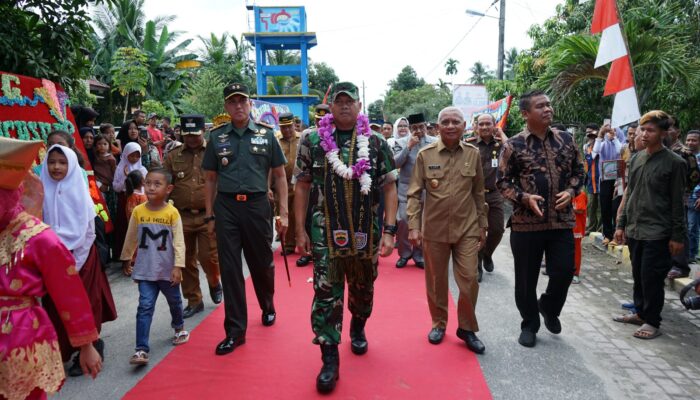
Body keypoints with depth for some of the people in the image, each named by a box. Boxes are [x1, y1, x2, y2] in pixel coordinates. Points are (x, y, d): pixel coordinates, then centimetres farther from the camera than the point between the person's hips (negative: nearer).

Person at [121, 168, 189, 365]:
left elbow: (179, 242, -13)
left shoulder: (172, 213, -13)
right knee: (145, 307, -4)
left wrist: (178, 267, -18)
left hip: (168, 269, -1)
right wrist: (126, 259, 17)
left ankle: (179, 328, 46)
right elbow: (131, 238, 9)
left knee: (174, 301, 19)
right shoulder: (138, 211, -4)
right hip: (145, 270, 1)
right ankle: (141, 349, -1)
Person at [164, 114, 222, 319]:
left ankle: (214, 283, 31)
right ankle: (194, 301, 25)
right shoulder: (173, 156, 7)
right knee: (186, 260, 9)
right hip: (181, 216, 3)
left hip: (208, 215, -3)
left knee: (208, 257, -3)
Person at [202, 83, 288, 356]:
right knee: (229, 269, 2)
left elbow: (279, 175, 4)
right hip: (226, 207, 1)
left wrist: (283, 213, -1)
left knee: (262, 263, 12)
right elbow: (210, 178, 11)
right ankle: (235, 330, 13)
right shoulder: (217, 137, 7)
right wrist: (210, 215, 6)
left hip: (257, 204, -1)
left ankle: (268, 306, 41)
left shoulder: (266, 134, 3)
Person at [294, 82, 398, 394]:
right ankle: (329, 359, 10)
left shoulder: (376, 143, 1)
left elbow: (389, 188, 0)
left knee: (363, 289, 18)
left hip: (366, 232, 2)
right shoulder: (312, 141, 1)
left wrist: (389, 231, -7)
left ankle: (358, 330, 46)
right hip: (325, 233, -1)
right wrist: (300, 230, 0)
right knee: (326, 294, -2)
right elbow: (302, 186, 3)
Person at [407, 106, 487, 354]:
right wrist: (414, 226, -10)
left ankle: (467, 328, 22)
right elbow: (414, 193, -3)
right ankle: (439, 324, 32)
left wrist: (482, 225, 10)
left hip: (467, 229, 1)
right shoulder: (425, 154, -4)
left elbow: (479, 193, 8)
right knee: (436, 281, 11)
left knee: (469, 280, 2)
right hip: (434, 229, -1)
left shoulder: (473, 153, 1)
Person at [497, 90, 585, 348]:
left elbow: (578, 170, 16)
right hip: (526, 222, -3)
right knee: (526, 278, 7)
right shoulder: (513, 145, -5)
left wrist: (571, 191, -3)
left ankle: (549, 307, 36)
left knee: (564, 271, 3)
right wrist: (525, 198, -17)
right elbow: (503, 182, -2)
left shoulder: (566, 140, 7)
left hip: (562, 220, 3)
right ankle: (529, 325, 28)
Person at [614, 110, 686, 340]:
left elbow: (678, 202, -7)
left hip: (657, 233, -5)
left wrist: (677, 235, -7)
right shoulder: (636, 159, 9)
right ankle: (640, 313, 29)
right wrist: (621, 224, 12)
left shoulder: (674, 163, -7)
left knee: (651, 278, 0)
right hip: (634, 230, 6)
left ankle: (652, 322, 13)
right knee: (638, 276, 14)